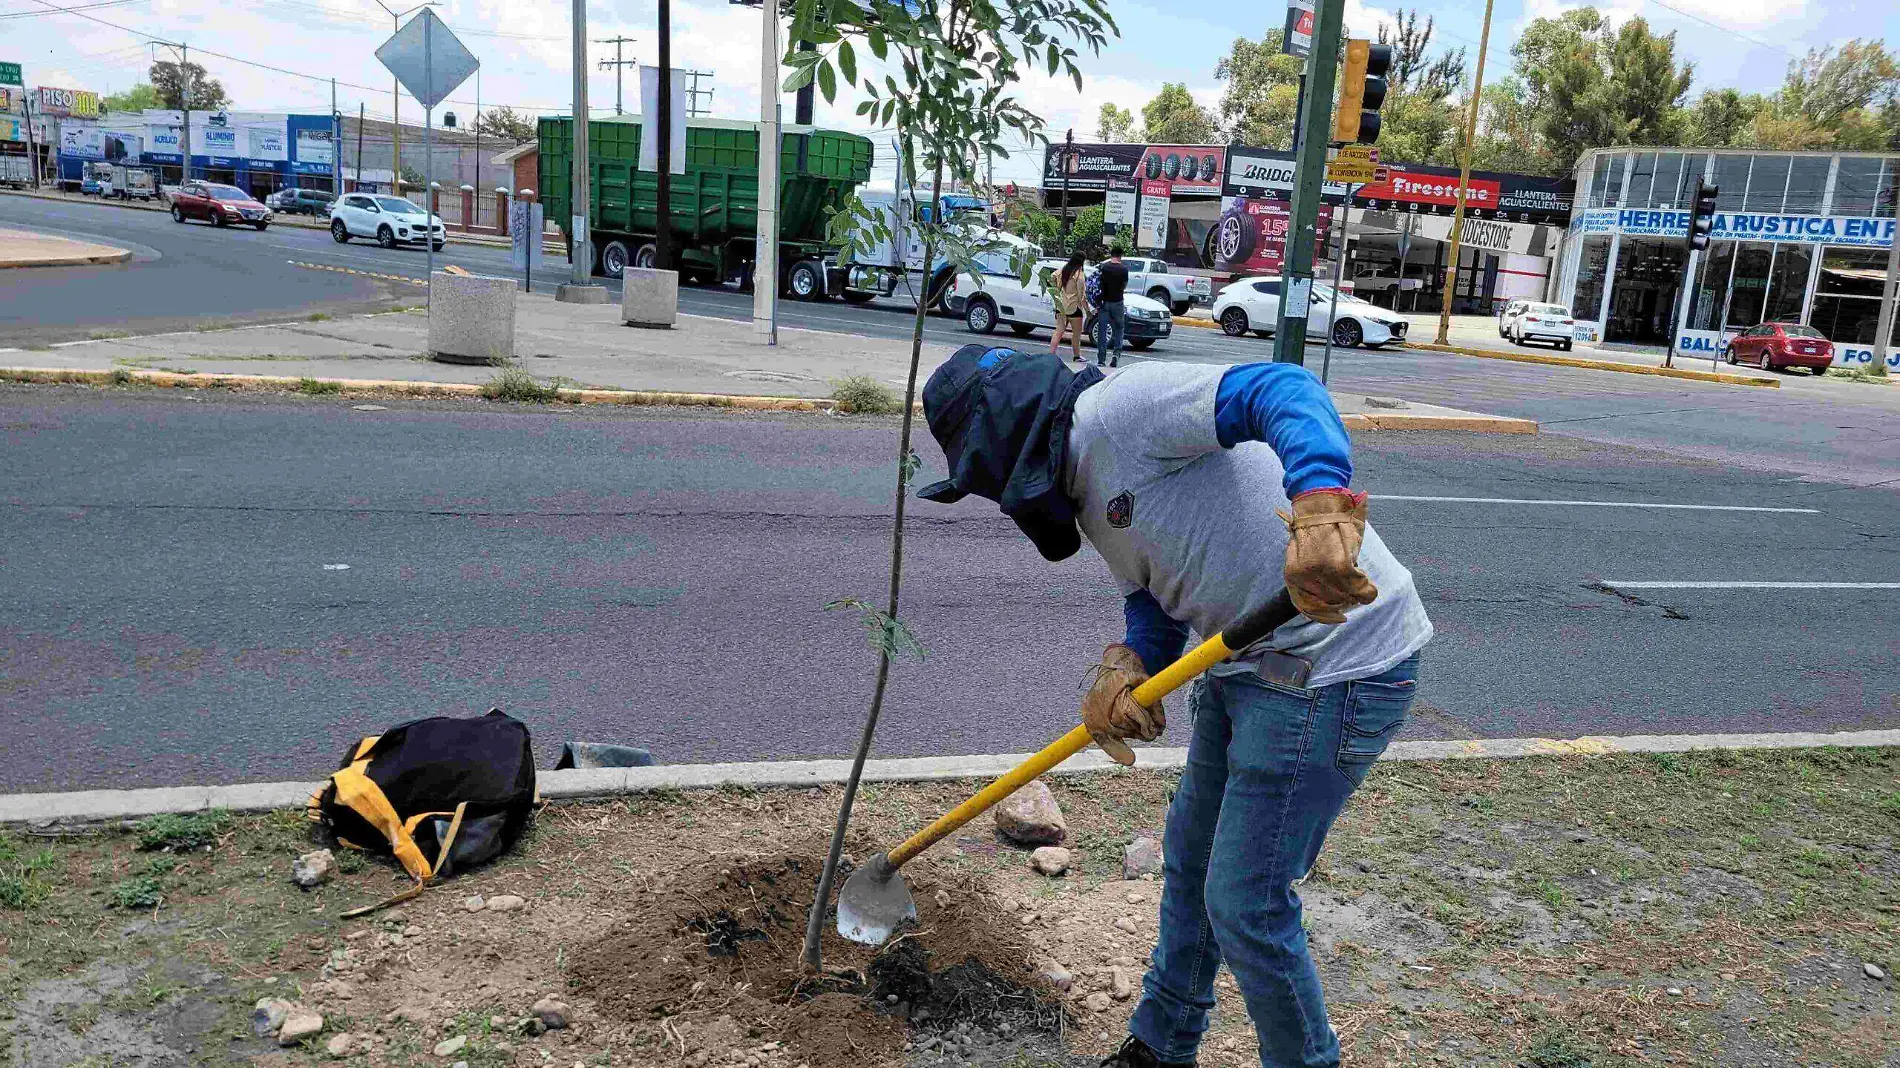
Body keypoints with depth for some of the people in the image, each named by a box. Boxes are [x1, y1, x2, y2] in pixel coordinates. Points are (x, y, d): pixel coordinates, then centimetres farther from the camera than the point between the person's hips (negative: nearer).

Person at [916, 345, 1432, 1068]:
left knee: (1243, 906, 0)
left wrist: (1319, 506, -48)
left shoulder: (1119, 406, -18)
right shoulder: (1086, 492, 14)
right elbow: (1153, 601, 10)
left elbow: (1283, 391, -30)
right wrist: (1124, 667, -12)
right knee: (1190, 859, 23)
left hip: (1330, 668, -11)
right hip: (1247, 660, 11)